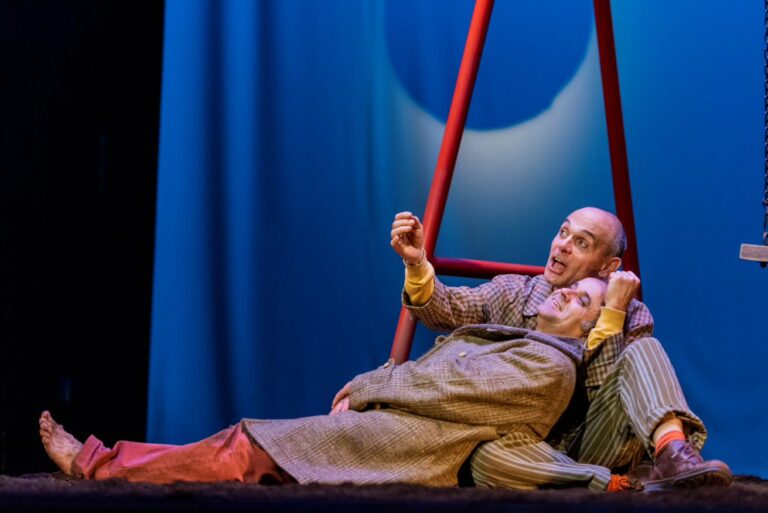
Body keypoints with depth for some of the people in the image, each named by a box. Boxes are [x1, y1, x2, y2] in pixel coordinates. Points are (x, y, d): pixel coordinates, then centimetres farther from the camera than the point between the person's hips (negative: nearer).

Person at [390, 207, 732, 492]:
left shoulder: (631, 315, 5)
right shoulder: (512, 293, 11)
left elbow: (608, 392, -11)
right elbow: (444, 310, -6)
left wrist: (612, 314, -16)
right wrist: (416, 264, -23)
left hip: (595, 446, 0)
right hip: (532, 450, 1)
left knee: (643, 351, -22)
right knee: (487, 458, -35)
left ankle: (672, 454, -49)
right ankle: (626, 488, -37)